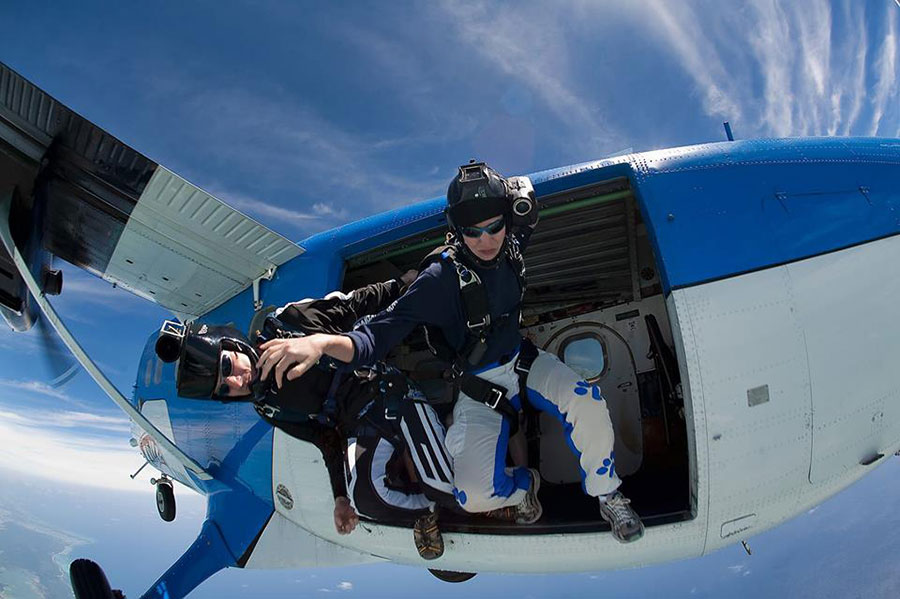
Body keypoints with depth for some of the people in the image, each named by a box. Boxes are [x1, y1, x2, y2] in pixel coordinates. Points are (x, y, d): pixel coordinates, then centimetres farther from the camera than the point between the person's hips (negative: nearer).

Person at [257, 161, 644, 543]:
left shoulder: (510, 247, -9)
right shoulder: (442, 277, -25)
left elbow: (525, 195, 16)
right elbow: (379, 336, -32)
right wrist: (323, 342, -49)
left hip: (522, 361, 4)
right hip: (479, 386, -4)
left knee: (586, 403, -26)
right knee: (474, 495, -22)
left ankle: (608, 496, 1)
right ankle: (523, 485, 16)